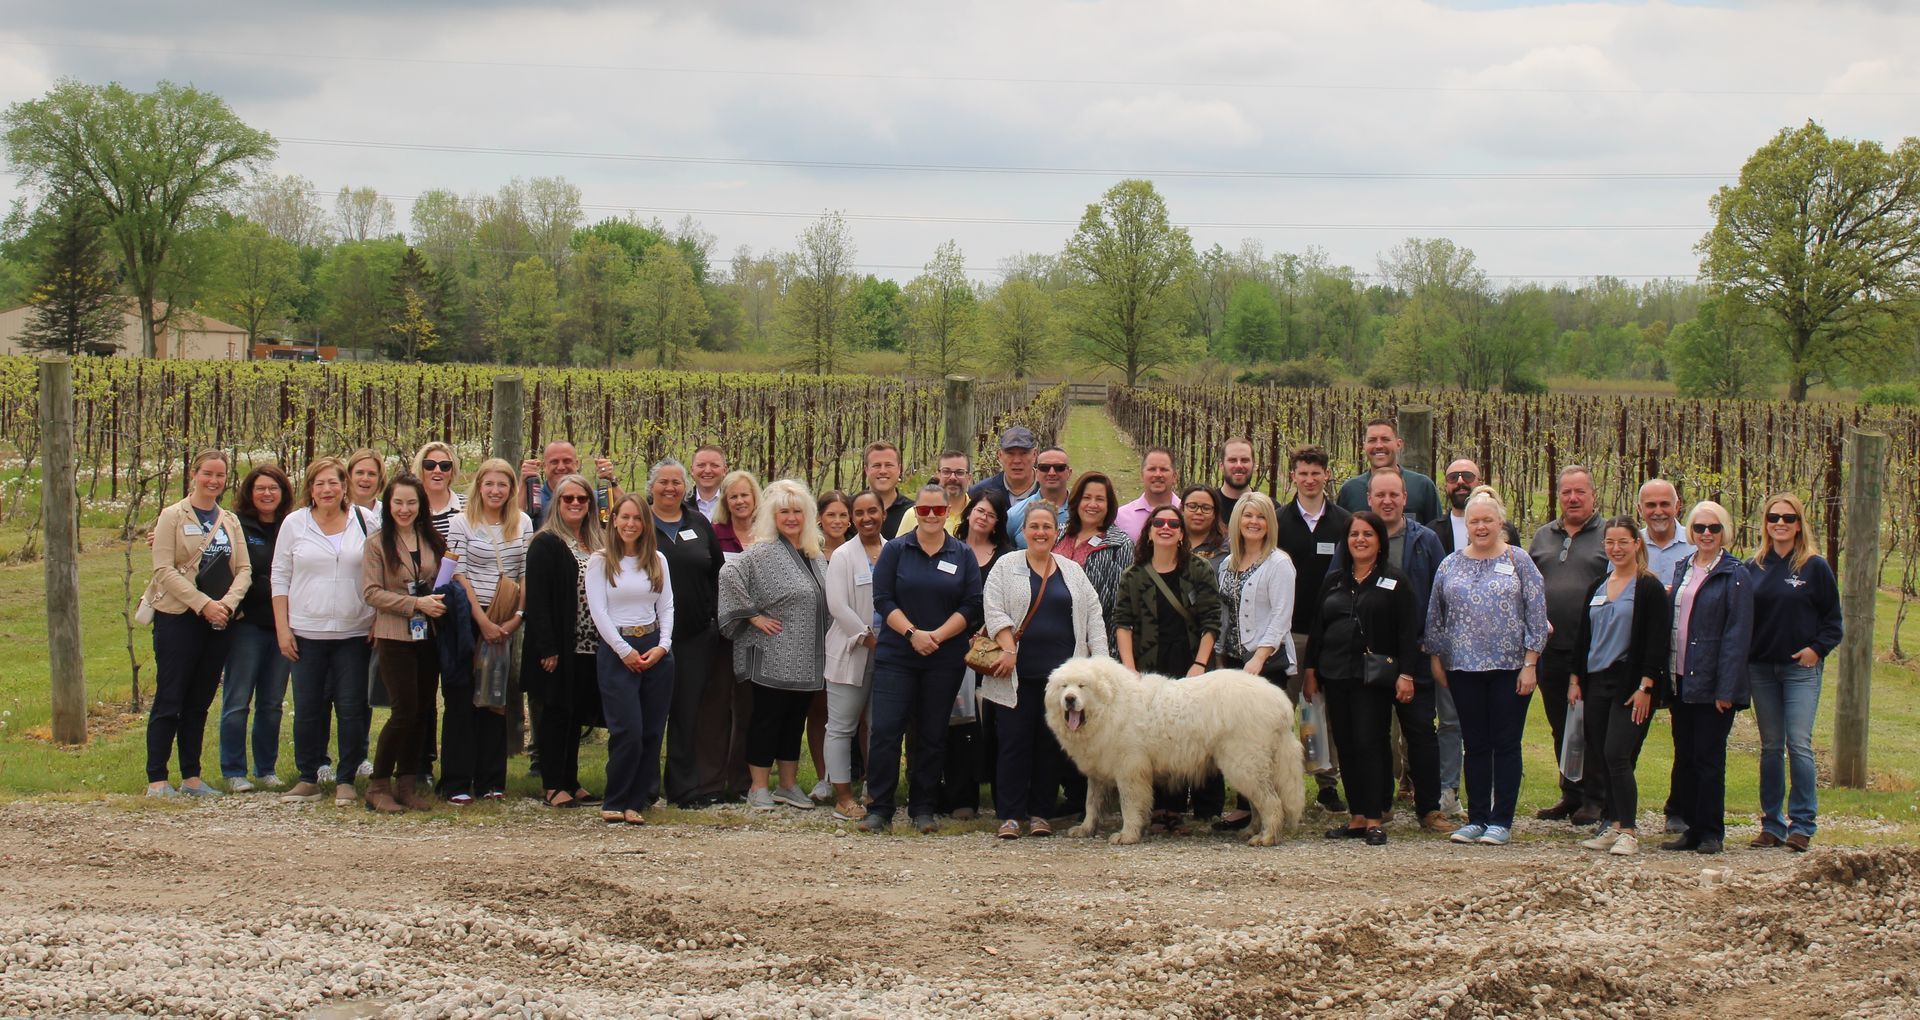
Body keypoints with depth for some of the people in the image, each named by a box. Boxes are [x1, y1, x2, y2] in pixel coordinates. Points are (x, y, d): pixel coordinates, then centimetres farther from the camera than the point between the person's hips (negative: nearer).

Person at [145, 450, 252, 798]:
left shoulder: (231, 521, 13)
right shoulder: (173, 516, -2)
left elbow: (244, 568, 8)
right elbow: (164, 569, -10)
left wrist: (228, 602, -11)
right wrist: (203, 604, -16)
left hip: (219, 621, 5)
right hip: (178, 618, -5)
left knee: (200, 702, 9)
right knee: (169, 700, -4)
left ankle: (191, 777, 14)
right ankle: (156, 780, 0)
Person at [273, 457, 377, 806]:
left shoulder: (366, 522, 3)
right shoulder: (294, 524, 5)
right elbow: (280, 577, 6)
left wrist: (379, 622, -1)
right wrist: (282, 628, 0)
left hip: (355, 633, 0)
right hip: (307, 632, 1)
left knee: (352, 709, 0)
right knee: (307, 709, 4)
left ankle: (346, 780, 10)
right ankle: (308, 779, 14)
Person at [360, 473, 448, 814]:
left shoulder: (433, 541, 8)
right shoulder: (378, 544, -4)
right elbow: (371, 592, -10)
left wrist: (440, 601, 0)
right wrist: (416, 604, -17)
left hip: (428, 636, 5)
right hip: (395, 636, -5)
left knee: (422, 712, 6)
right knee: (405, 711, -9)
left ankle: (407, 783, 17)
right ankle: (378, 786, 3)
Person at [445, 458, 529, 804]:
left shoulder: (523, 523, 6)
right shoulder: (462, 522, -3)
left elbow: (527, 574, 5)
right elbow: (459, 574, -8)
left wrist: (516, 617, -7)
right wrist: (483, 621, -13)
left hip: (506, 624, 3)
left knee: (496, 699, 7)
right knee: (461, 700, -1)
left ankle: (491, 780, 13)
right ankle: (457, 783, 3)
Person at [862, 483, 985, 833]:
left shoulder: (963, 555, 6)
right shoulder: (895, 549, 4)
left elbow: (971, 606, 0)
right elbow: (882, 599, -2)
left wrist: (937, 635, -12)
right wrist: (912, 632, -15)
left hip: (944, 658, 1)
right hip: (895, 656, -1)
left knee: (933, 735, 5)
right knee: (885, 730, -8)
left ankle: (923, 809, 14)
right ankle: (879, 809, -2)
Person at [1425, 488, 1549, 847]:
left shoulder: (1518, 562, 1)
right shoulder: (1450, 565, 8)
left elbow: (1537, 615, -2)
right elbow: (1435, 617, 14)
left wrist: (1530, 664, -7)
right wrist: (1436, 658, 8)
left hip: (1510, 668, -2)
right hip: (1464, 669, 3)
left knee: (1506, 745, 1)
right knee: (1475, 745, 7)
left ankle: (1501, 821, 6)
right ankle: (1476, 818, 12)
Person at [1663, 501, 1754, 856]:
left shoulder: (1736, 575, -8)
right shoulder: (1683, 569, 12)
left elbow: (1738, 634, -12)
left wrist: (1726, 689, -17)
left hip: (1711, 683, -7)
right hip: (1681, 680, 7)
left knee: (1709, 758, -1)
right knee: (1684, 757, 10)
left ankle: (1711, 833, 8)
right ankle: (1692, 829, 18)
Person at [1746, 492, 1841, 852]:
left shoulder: (1815, 567, -1)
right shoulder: (1754, 569, 8)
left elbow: (1833, 619, 2)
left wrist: (1817, 648, -10)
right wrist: (1743, 656, 2)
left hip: (1801, 668, -4)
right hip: (1761, 669, 4)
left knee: (1799, 745, -10)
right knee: (1770, 747, 8)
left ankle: (1802, 824, -4)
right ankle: (1772, 823, 13)